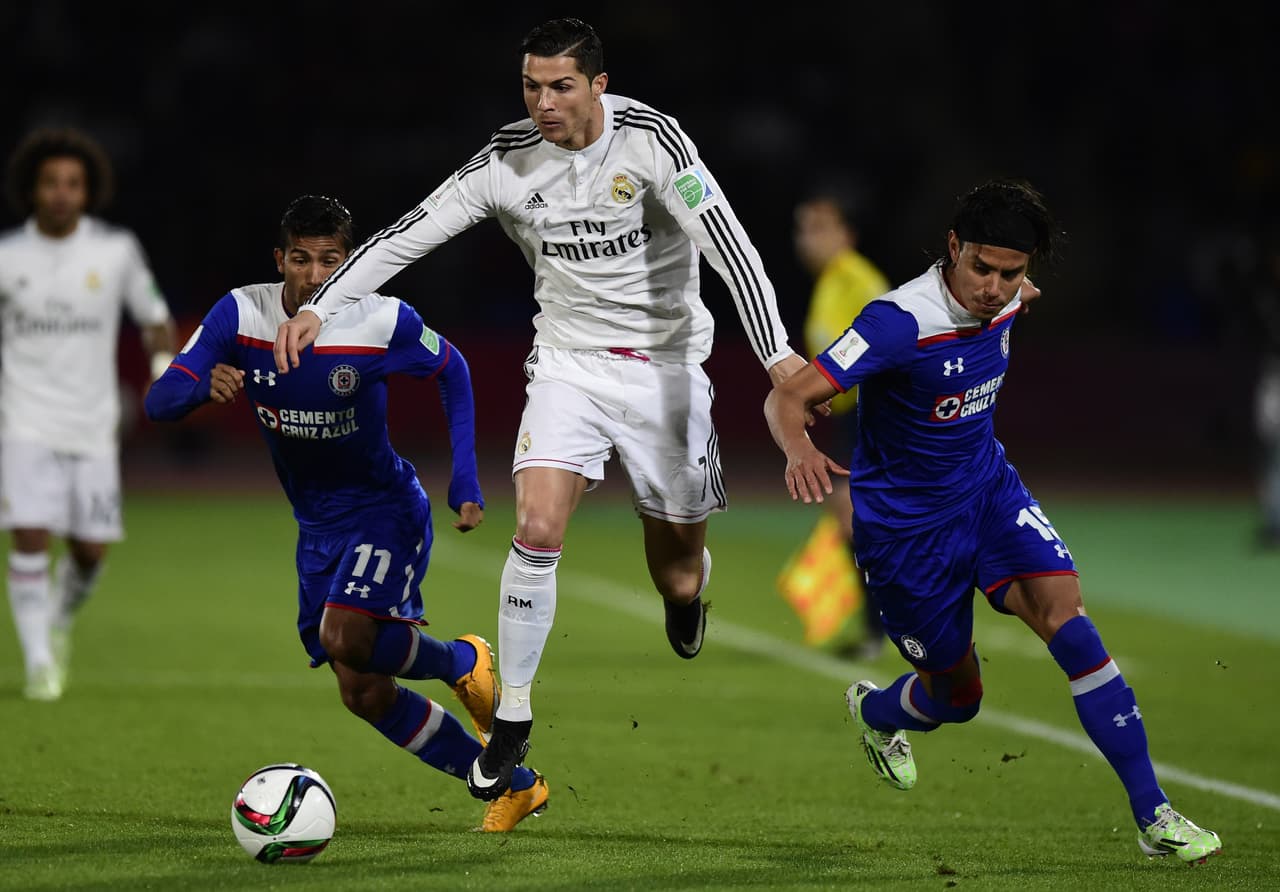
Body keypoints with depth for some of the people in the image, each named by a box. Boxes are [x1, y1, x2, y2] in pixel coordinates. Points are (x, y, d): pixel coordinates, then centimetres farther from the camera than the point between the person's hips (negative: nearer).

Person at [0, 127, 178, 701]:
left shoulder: (117, 250, -3)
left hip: (93, 426, 1)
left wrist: (164, 370, -12)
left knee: (91, 551, 2)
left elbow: (155, 319, 7)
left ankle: (61, 620, 34)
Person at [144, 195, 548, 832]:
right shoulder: (241, 314, -13)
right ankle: (515, 786, 19)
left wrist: (466, 482, -7)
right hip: (317, 525, 5)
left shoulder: (385, 321, -18)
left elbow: (451, 372, 1)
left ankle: (462, 662, 2)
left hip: (386, 509, -5)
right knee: (366, 696, 4)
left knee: (344, 637, -30)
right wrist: (204, 386, -39)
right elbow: (159, 401, -16)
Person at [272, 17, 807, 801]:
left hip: (664, 367, -1)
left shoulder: (649, 138, -17)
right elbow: (406, 236, -4)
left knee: (678, 577, 6)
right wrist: (318, 308, -13)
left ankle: (692, 582, 48)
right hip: (569, 362, 1)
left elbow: (726, 241, -24)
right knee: (537, 529, -20)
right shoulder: (508, 161, -8)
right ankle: (513, 722, -8)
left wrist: (776, 352, -34)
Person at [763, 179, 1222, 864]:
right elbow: (788, 398, -34)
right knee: (957, 695, 7)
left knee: (1066, 616, -19)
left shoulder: (1003, 304, -7)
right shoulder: (902, 320, -27)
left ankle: (1152, 814, -18)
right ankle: (873, 712, 46)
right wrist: (799, 451, -52)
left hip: (988, 490, 5)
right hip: (905, 523, -5)